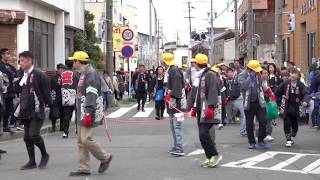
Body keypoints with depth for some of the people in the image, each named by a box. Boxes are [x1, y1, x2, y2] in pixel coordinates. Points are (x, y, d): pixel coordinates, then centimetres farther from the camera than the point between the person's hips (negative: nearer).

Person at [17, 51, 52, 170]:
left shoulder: (39, 75, -11)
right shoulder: (24, 76, 12)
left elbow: (46, 92, -9)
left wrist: (49, 105, -7)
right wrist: (21, 108, 17)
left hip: (37, 111, -8)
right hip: (26, 112, 8)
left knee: (33, 134, -16)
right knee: (27, 137, 8)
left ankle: (44, 155, 6)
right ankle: (32, 162, 16)